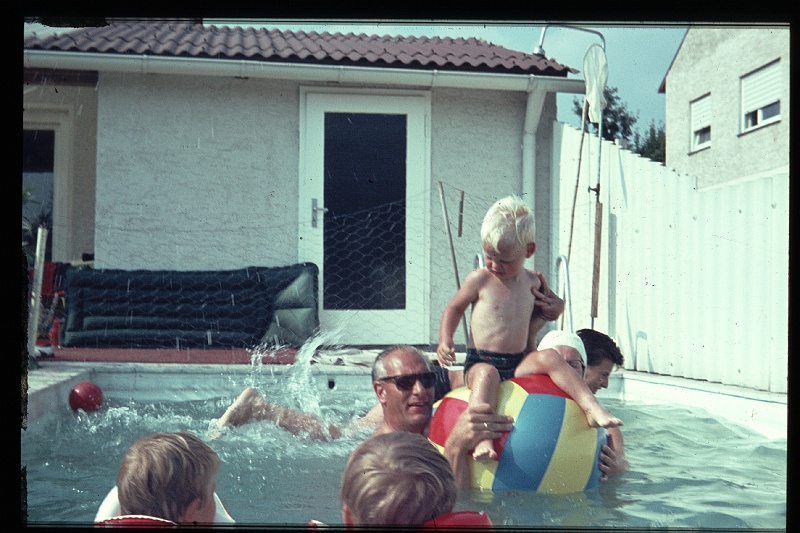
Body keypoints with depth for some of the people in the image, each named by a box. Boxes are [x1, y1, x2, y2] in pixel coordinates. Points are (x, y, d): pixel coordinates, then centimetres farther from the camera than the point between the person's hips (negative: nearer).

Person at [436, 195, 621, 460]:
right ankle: (482, 439, -53)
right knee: (487, 374, -37)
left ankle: (592, 408, -27)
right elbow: (454, 308, 11)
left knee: (549, 357, -23)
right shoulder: (479, 280, -2)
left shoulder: (532, 282, 11)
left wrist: (543, 314, 9)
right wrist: (445, 340, -3)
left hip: (519, 364, 4)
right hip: (481, 361, -4)